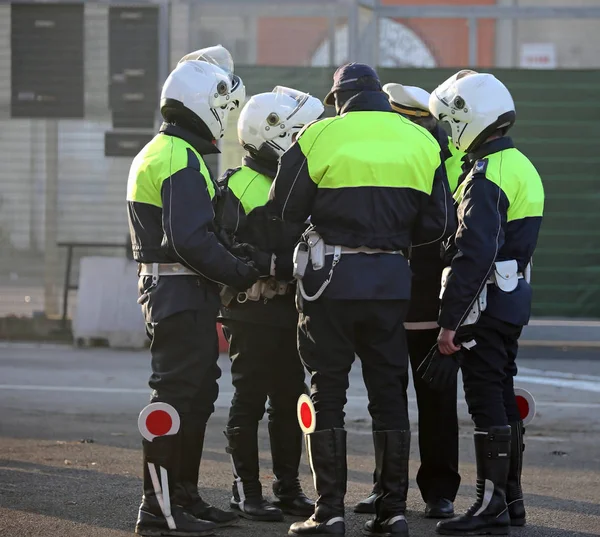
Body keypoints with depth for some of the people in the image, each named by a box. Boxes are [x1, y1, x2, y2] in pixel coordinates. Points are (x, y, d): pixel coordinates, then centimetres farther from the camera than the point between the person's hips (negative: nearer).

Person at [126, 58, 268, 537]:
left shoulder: (156, 153, 18)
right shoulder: (182, 160, -16)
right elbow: (191, 240, -24)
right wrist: (241, 273, -17)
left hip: (162, 284, 11)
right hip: (184, 294, -11)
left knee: (198, 392, 16)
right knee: (177, 394, -8)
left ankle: (184, 496, 23)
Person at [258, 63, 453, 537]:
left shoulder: (321, 136, -5)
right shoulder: (420, 142, 4)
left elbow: (285, 209, -1)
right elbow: (434, 223, 6)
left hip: (332, 278, -3)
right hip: (391, 280, 3)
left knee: (328, 392, 3)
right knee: (389, 392, 10)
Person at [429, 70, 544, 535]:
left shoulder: (486, 176, -17)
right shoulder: (522, 166, 14)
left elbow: (472, 256, -23)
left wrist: (450, 320, -22)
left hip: (486, 302, -10)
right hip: (515, 295, 10)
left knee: (486, 401, -6)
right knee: (503, 397, 15)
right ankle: (511, 497, 22)